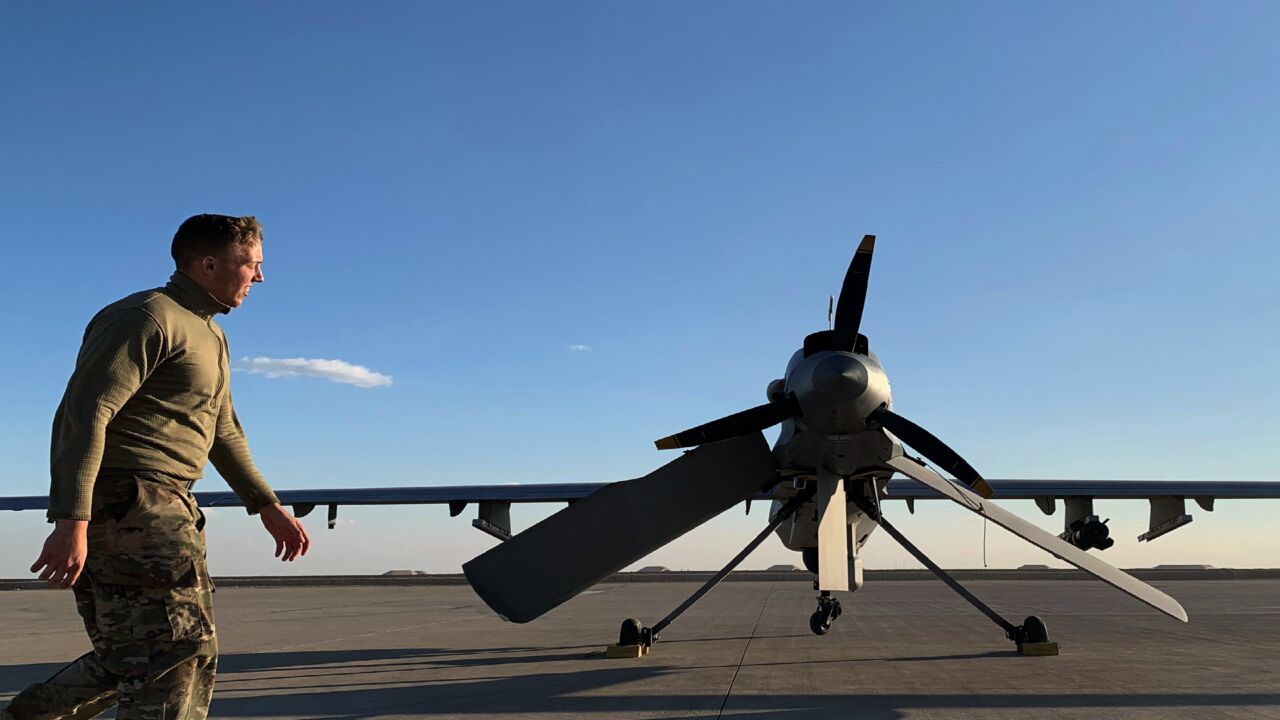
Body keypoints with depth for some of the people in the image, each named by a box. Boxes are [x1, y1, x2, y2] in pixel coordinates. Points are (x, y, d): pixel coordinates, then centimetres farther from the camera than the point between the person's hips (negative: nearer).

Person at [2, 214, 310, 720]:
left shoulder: (210, 336, 22)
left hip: (165, 509, 10)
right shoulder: (149, 317, -10)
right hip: (126, 504, -10)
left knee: (132, 658, 17)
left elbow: (224, 433, 28)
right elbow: (84, 413, -19)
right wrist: (71, 522, -27)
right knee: (181, 656, -10)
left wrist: (267, 507, 23)